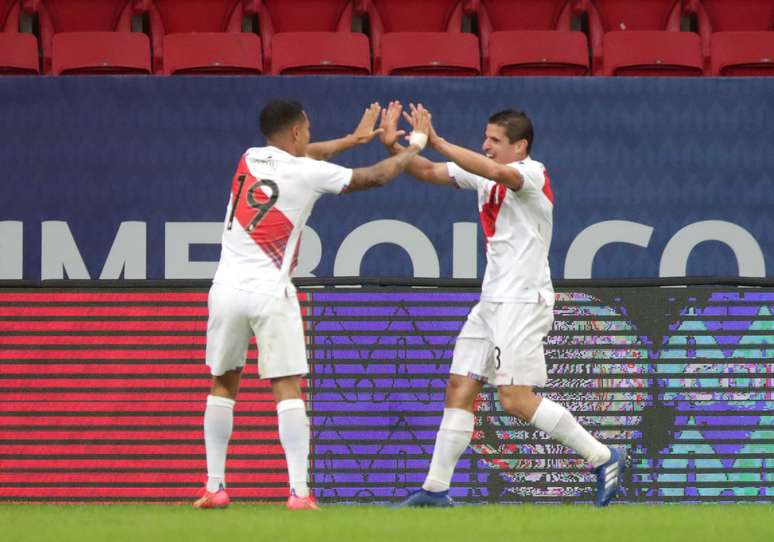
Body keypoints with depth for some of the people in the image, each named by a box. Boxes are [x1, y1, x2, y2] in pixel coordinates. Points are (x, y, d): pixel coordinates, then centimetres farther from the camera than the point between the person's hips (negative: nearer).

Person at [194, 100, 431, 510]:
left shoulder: (249, 159, 9)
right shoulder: (308, 173, -5)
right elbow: (378, 176, 5)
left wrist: (353, 138, 40)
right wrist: (416, 143, 21)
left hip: (227, 291, 4)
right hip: (270, 293, -4)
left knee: (222, 384, 15)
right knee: (288, 388, -3)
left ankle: (214, 487, 12)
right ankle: (299, 491, -11)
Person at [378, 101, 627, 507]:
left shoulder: (532, 173, -12)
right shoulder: (482, 174, 12)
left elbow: (494, 172, -32)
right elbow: (430, 173, 7)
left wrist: (437, 142, -34)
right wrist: (394, 146, -10)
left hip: (523, 300, -9)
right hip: (491, 301, 9)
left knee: (517, 400, -14)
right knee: (459, 390, 4)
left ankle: (602, 458, -3)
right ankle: (436, 489, 6)